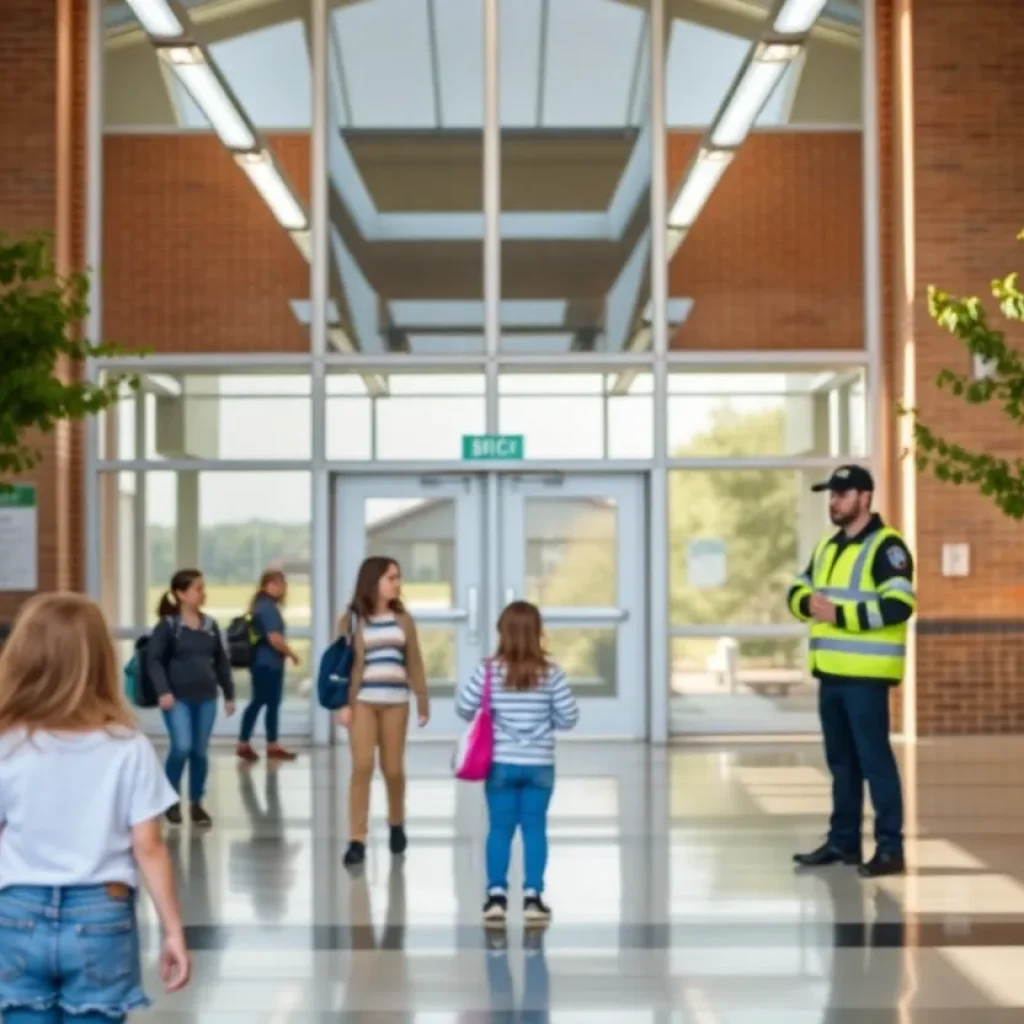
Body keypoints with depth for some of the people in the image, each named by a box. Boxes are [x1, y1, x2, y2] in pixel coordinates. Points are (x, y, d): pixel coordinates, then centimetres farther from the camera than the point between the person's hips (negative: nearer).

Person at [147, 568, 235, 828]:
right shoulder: (168, 626, -7)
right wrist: (163, 691, -19)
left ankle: (196, 803, 20)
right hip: (178, 698, -5)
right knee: (182, 747, -14)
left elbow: (221, 662, 14)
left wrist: (229, 694, 14)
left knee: (200, 751, 7)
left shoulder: (210, 626, 8)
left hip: (206, 698, 5)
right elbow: (154, 660, -9)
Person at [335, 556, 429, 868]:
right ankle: (357, 841, -6)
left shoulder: (403, 619, 8)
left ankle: (396, 825, 32)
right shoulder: (351, 620, 0)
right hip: (362, 701, -2)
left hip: (395, 702, 2)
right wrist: (342, 704, -11)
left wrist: (423, 700, 10)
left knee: (393, 769, 6)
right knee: (362, 767, -10)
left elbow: (414, 663, 11)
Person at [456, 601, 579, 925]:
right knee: (535, 828, 6)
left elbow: (464, 708, -6)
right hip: (539, 765, 0)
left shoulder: (489, 670, -7)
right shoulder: (550, 672, -6)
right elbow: (569, 717, -3)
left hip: (501, 763, 0)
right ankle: (532, 896, 6)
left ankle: (496, 895, 7)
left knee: (500, 828, 8)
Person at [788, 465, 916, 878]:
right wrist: (808, 602, -4)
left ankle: (890, 848, -1)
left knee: (874, 759, -6)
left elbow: (898, 606, -20)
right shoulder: (827, 546, 17)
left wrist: (839, 614, -21)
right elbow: (798, 589, 20)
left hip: (865, 674, -8)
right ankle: (843, 841, 23)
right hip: (830, 672, 8)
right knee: (841, 760, 14)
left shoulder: (886, 546, -10)